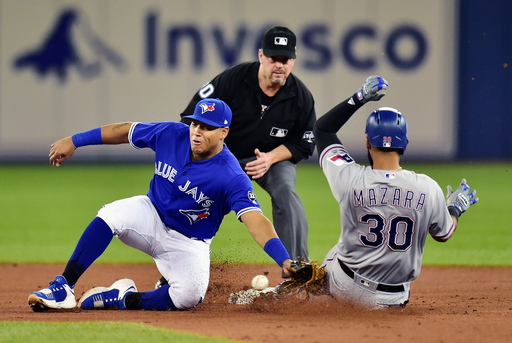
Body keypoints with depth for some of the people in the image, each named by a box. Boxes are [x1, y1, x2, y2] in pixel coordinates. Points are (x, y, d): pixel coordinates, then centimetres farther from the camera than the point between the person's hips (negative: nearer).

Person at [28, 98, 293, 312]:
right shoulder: (171, 135, -14)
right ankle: (62, 290, -24)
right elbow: (126, 131, 0)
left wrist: (284, 261, -52)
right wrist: (75, 141, 3)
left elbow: (255, 219, -37)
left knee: (188, 296, -31)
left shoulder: (232, 177, -27)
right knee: (112, 215, -28)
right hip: (152, 216, 3)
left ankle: (123, 299, -9)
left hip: (189, 244, -3)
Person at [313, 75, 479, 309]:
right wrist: (456, 207, 26)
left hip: (344, 288, -1)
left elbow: (322, 128, 1)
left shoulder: (350, 179, -16)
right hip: (393, 301, 1)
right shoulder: (428, 189, -14)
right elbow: (443, 234, 7)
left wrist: (359, 98, 4)